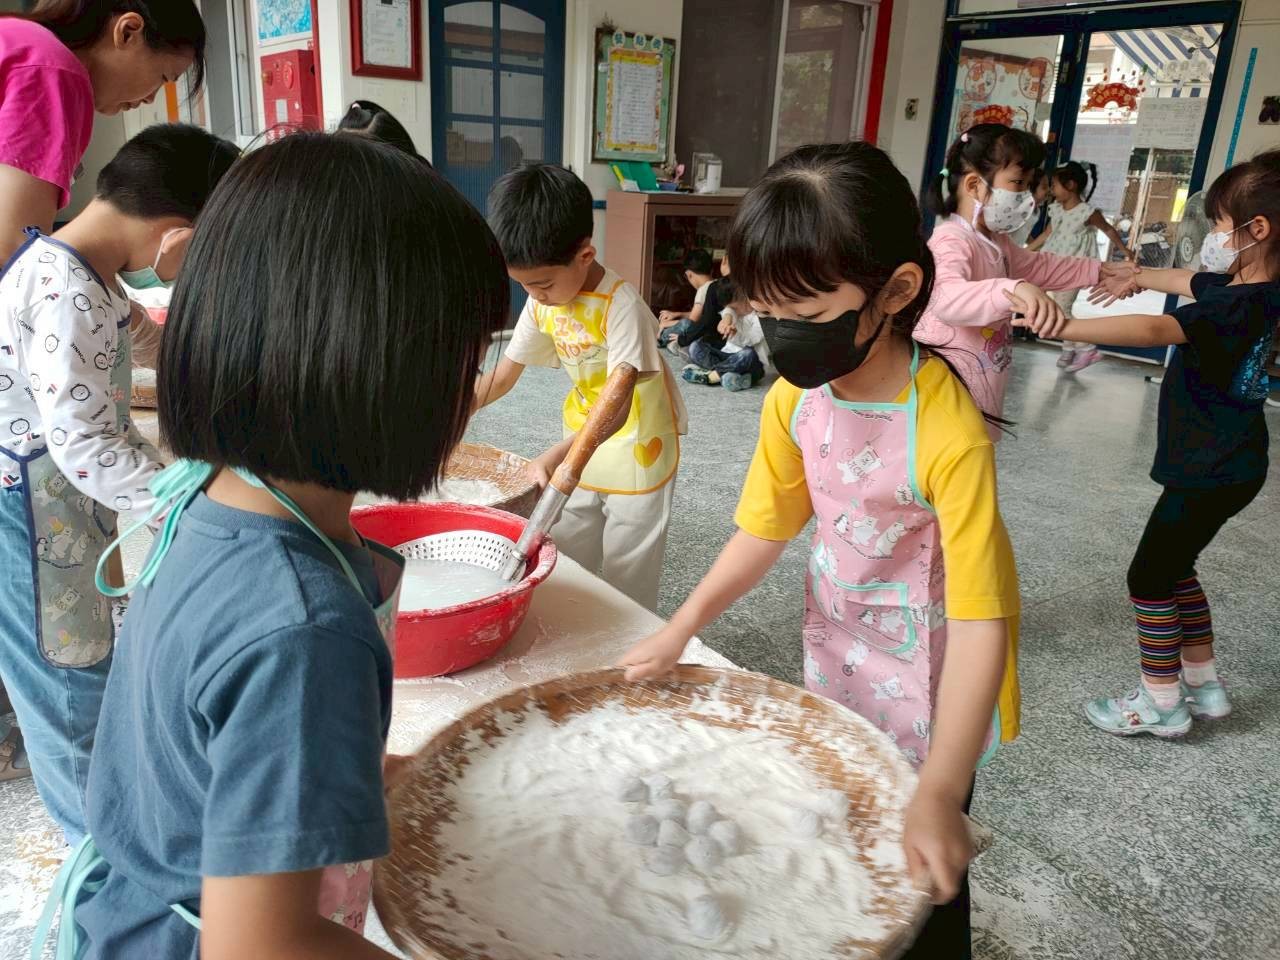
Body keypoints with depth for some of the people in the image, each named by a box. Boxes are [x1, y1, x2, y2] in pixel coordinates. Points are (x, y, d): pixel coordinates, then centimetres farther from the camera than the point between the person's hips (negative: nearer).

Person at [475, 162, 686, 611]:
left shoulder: (621, 305, -26)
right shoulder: (542, 303, -5)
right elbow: (501, 376, 1)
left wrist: (556, 457, -44)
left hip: (637, 454, -6)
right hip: (581, 453, 7)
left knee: (626, 584, 5)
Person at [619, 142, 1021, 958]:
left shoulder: (949, 433, -32)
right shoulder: (794, 400, -12)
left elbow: (980, 624, -31)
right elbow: (765, 529, -2)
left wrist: (939, 796, -36)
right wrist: (681, 630, -12)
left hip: (925, 667, -5)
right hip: (839, 645, 6)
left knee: (924, 870, 11)